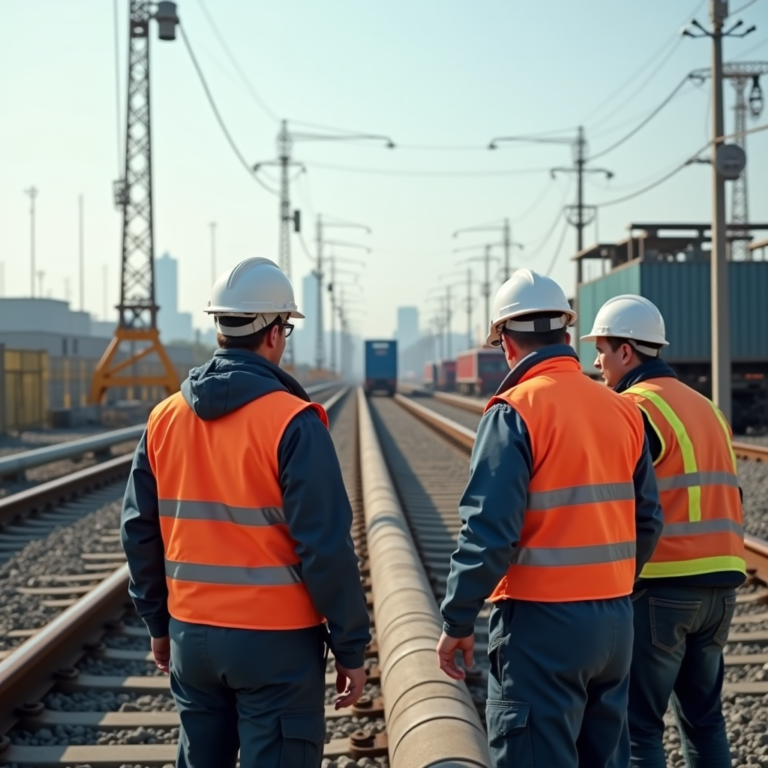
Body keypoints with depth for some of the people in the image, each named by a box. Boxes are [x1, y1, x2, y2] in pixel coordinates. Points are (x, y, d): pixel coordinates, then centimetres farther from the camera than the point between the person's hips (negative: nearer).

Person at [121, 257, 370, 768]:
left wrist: (158, 623, 20)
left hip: (191, 636, 6)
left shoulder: (166, 417, 3)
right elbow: (326, 547, -16)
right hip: (276, 644, -5)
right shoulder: (292, 423, -15)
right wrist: (351, 648, -7)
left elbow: (141, 531, 8)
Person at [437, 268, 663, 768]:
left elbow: (489, 531, -17)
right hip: (616, 622, 7)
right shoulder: (623, 411, 6)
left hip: (542, 622, -6)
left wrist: (458, 620, -8)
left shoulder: (516, 413, -12)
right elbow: (648, 521, 11)